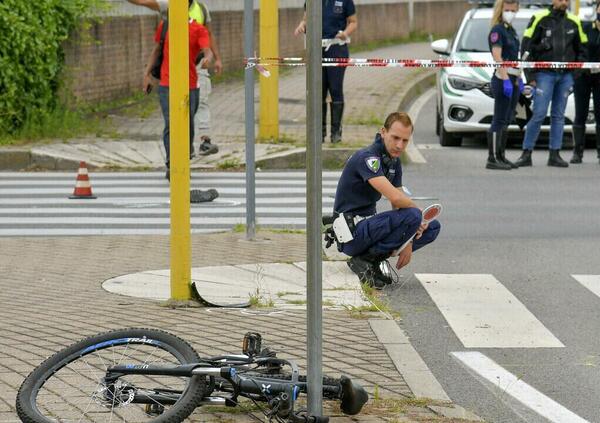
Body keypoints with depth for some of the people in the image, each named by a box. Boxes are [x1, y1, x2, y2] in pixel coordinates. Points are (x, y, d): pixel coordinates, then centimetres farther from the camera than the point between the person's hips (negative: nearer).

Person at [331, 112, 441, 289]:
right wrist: (418, 210, -13)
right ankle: (365, 260, -13)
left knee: (432, 227, 8)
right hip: (352, 233, -9)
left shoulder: (394, 161, 9)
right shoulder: (367, 157, -21)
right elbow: (395, 197, -32)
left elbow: (399, 202, 11)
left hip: (368, 224, 9)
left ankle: (375, 259, 5)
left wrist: (407, 243, -1)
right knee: (413, 215, -28)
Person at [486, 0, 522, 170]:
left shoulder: (511, 30, 17)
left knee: (507, 121, 11)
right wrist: (505, 79, -25)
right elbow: (497, 57, -19)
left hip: (513, 78, 9)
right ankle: (492, 159, -10)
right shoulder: (497, 30, -10)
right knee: (499, 120, -10)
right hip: (502, 78, -9)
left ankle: (501, 156, 17)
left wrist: (519, 78, 20)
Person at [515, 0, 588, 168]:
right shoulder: (540, 18, -5)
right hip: (544, 74, -4)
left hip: (565, 75, 4)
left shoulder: (574, 22, 8)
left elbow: (581, 47, 18)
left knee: (559, 115, 6)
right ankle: (526, 154, -3)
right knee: (539, 114, -9)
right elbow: (526, 47, -5)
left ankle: (554, 155, 10)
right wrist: (530, 75, -8)